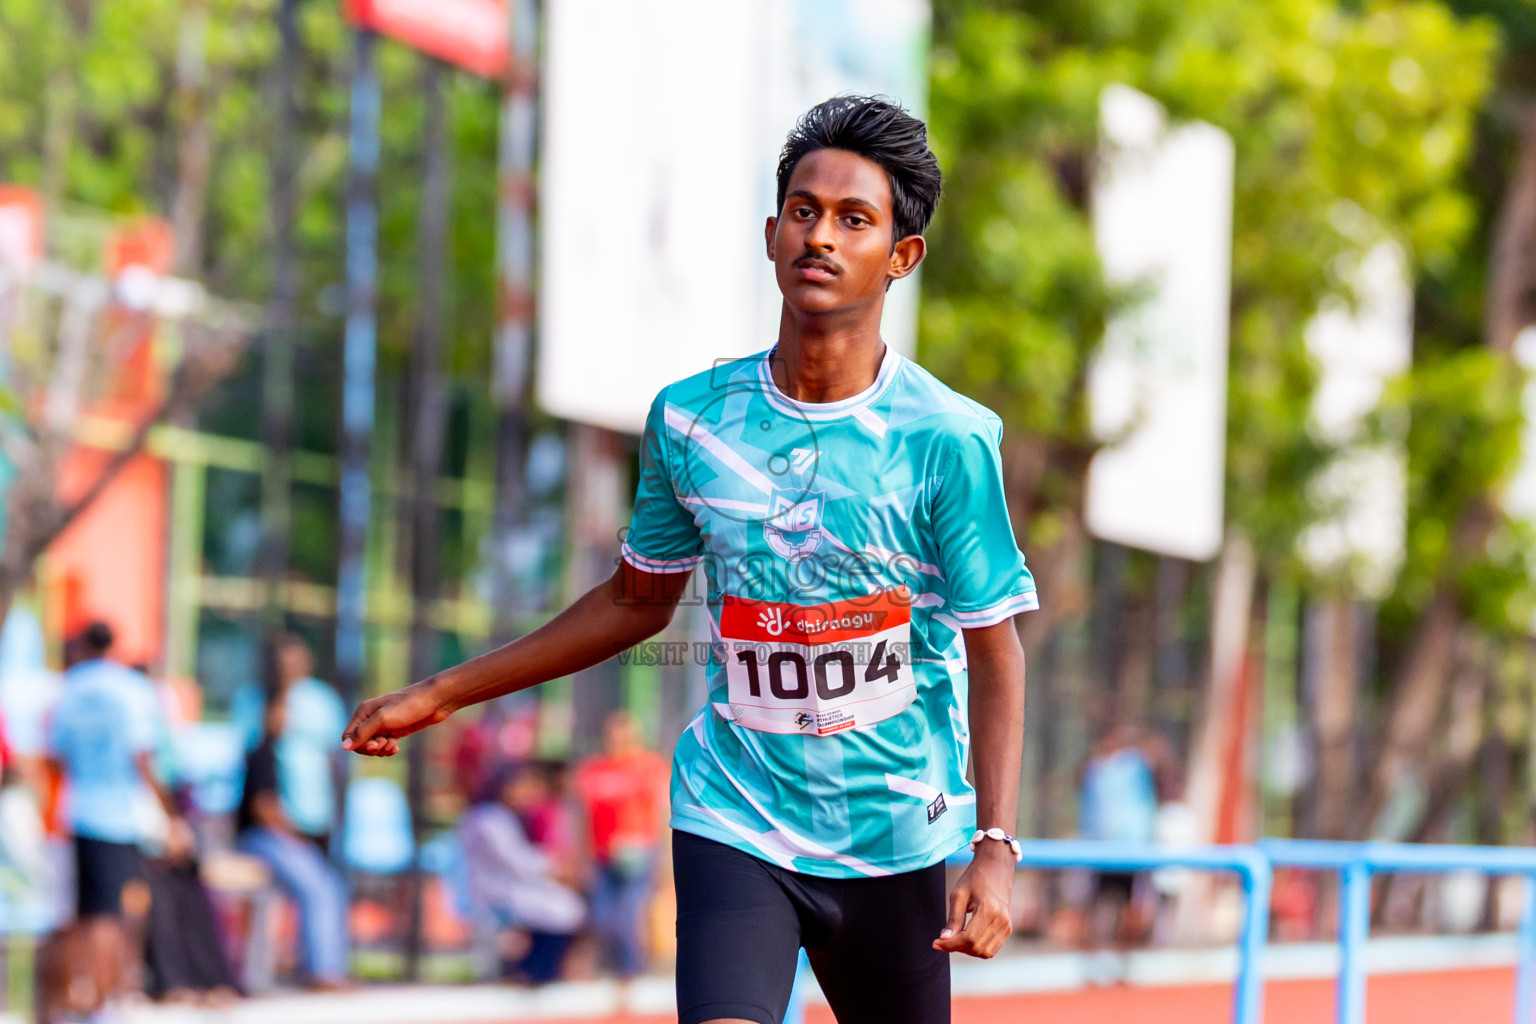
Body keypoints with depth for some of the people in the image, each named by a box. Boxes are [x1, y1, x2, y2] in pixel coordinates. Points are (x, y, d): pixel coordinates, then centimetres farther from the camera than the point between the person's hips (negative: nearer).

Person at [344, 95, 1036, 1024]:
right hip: (733, 821, 1)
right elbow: (636, 601, 15)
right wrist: (440, 695, 17)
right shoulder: (690, 420, 0)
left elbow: (994, 651, -5)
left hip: (893, 840, -1)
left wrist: (996, 851, -15)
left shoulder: (949, 438, -10)